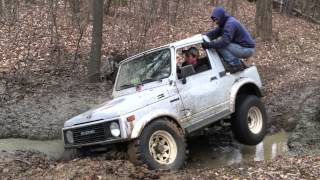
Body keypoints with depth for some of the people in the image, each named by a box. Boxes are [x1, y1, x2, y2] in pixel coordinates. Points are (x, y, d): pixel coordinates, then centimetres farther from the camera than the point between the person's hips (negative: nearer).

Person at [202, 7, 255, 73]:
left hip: (247, 49, -10)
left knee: (220, 46, -20)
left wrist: (209, 45, -30)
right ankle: (238, 62, 11)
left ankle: (236, 64, -14)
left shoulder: (230, 24, -21)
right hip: (244, 48, 10)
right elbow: (214, 33, 9)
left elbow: (224, 41, -31)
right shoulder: (225, 23, 11)